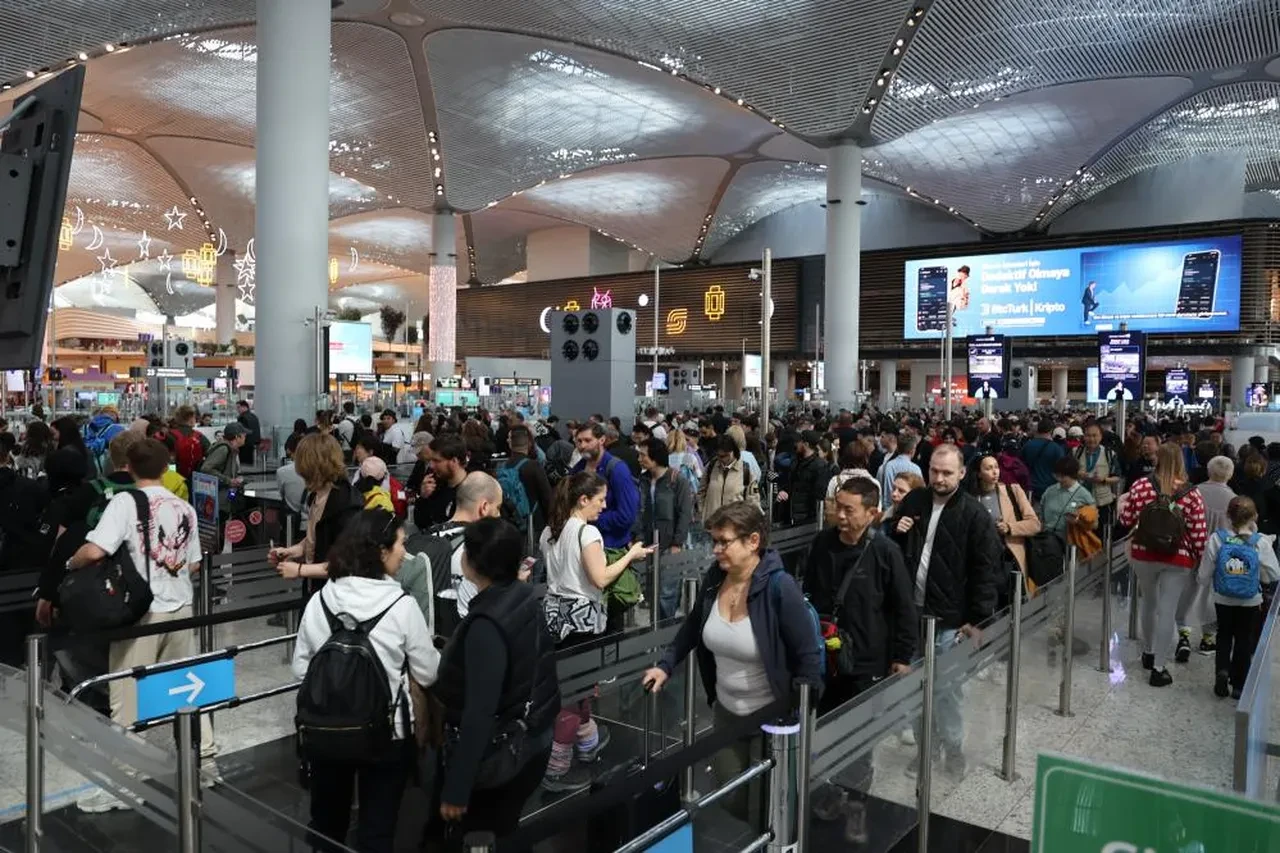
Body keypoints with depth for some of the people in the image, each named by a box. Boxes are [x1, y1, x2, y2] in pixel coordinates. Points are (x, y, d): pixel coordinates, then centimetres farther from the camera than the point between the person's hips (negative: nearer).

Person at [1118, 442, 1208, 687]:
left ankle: (1148, 652, 39)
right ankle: (1158, 669, 8)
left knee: (1149, 602, 23)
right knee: (1167, 611, 4)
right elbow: (1198, 534, -9)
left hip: (1143, 554, 2)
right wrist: (1199, 559, 7)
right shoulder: (1191, 494, -11)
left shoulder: (1140, 486, -9)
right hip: (1176, 559, -2)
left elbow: (1126, 520, -2)